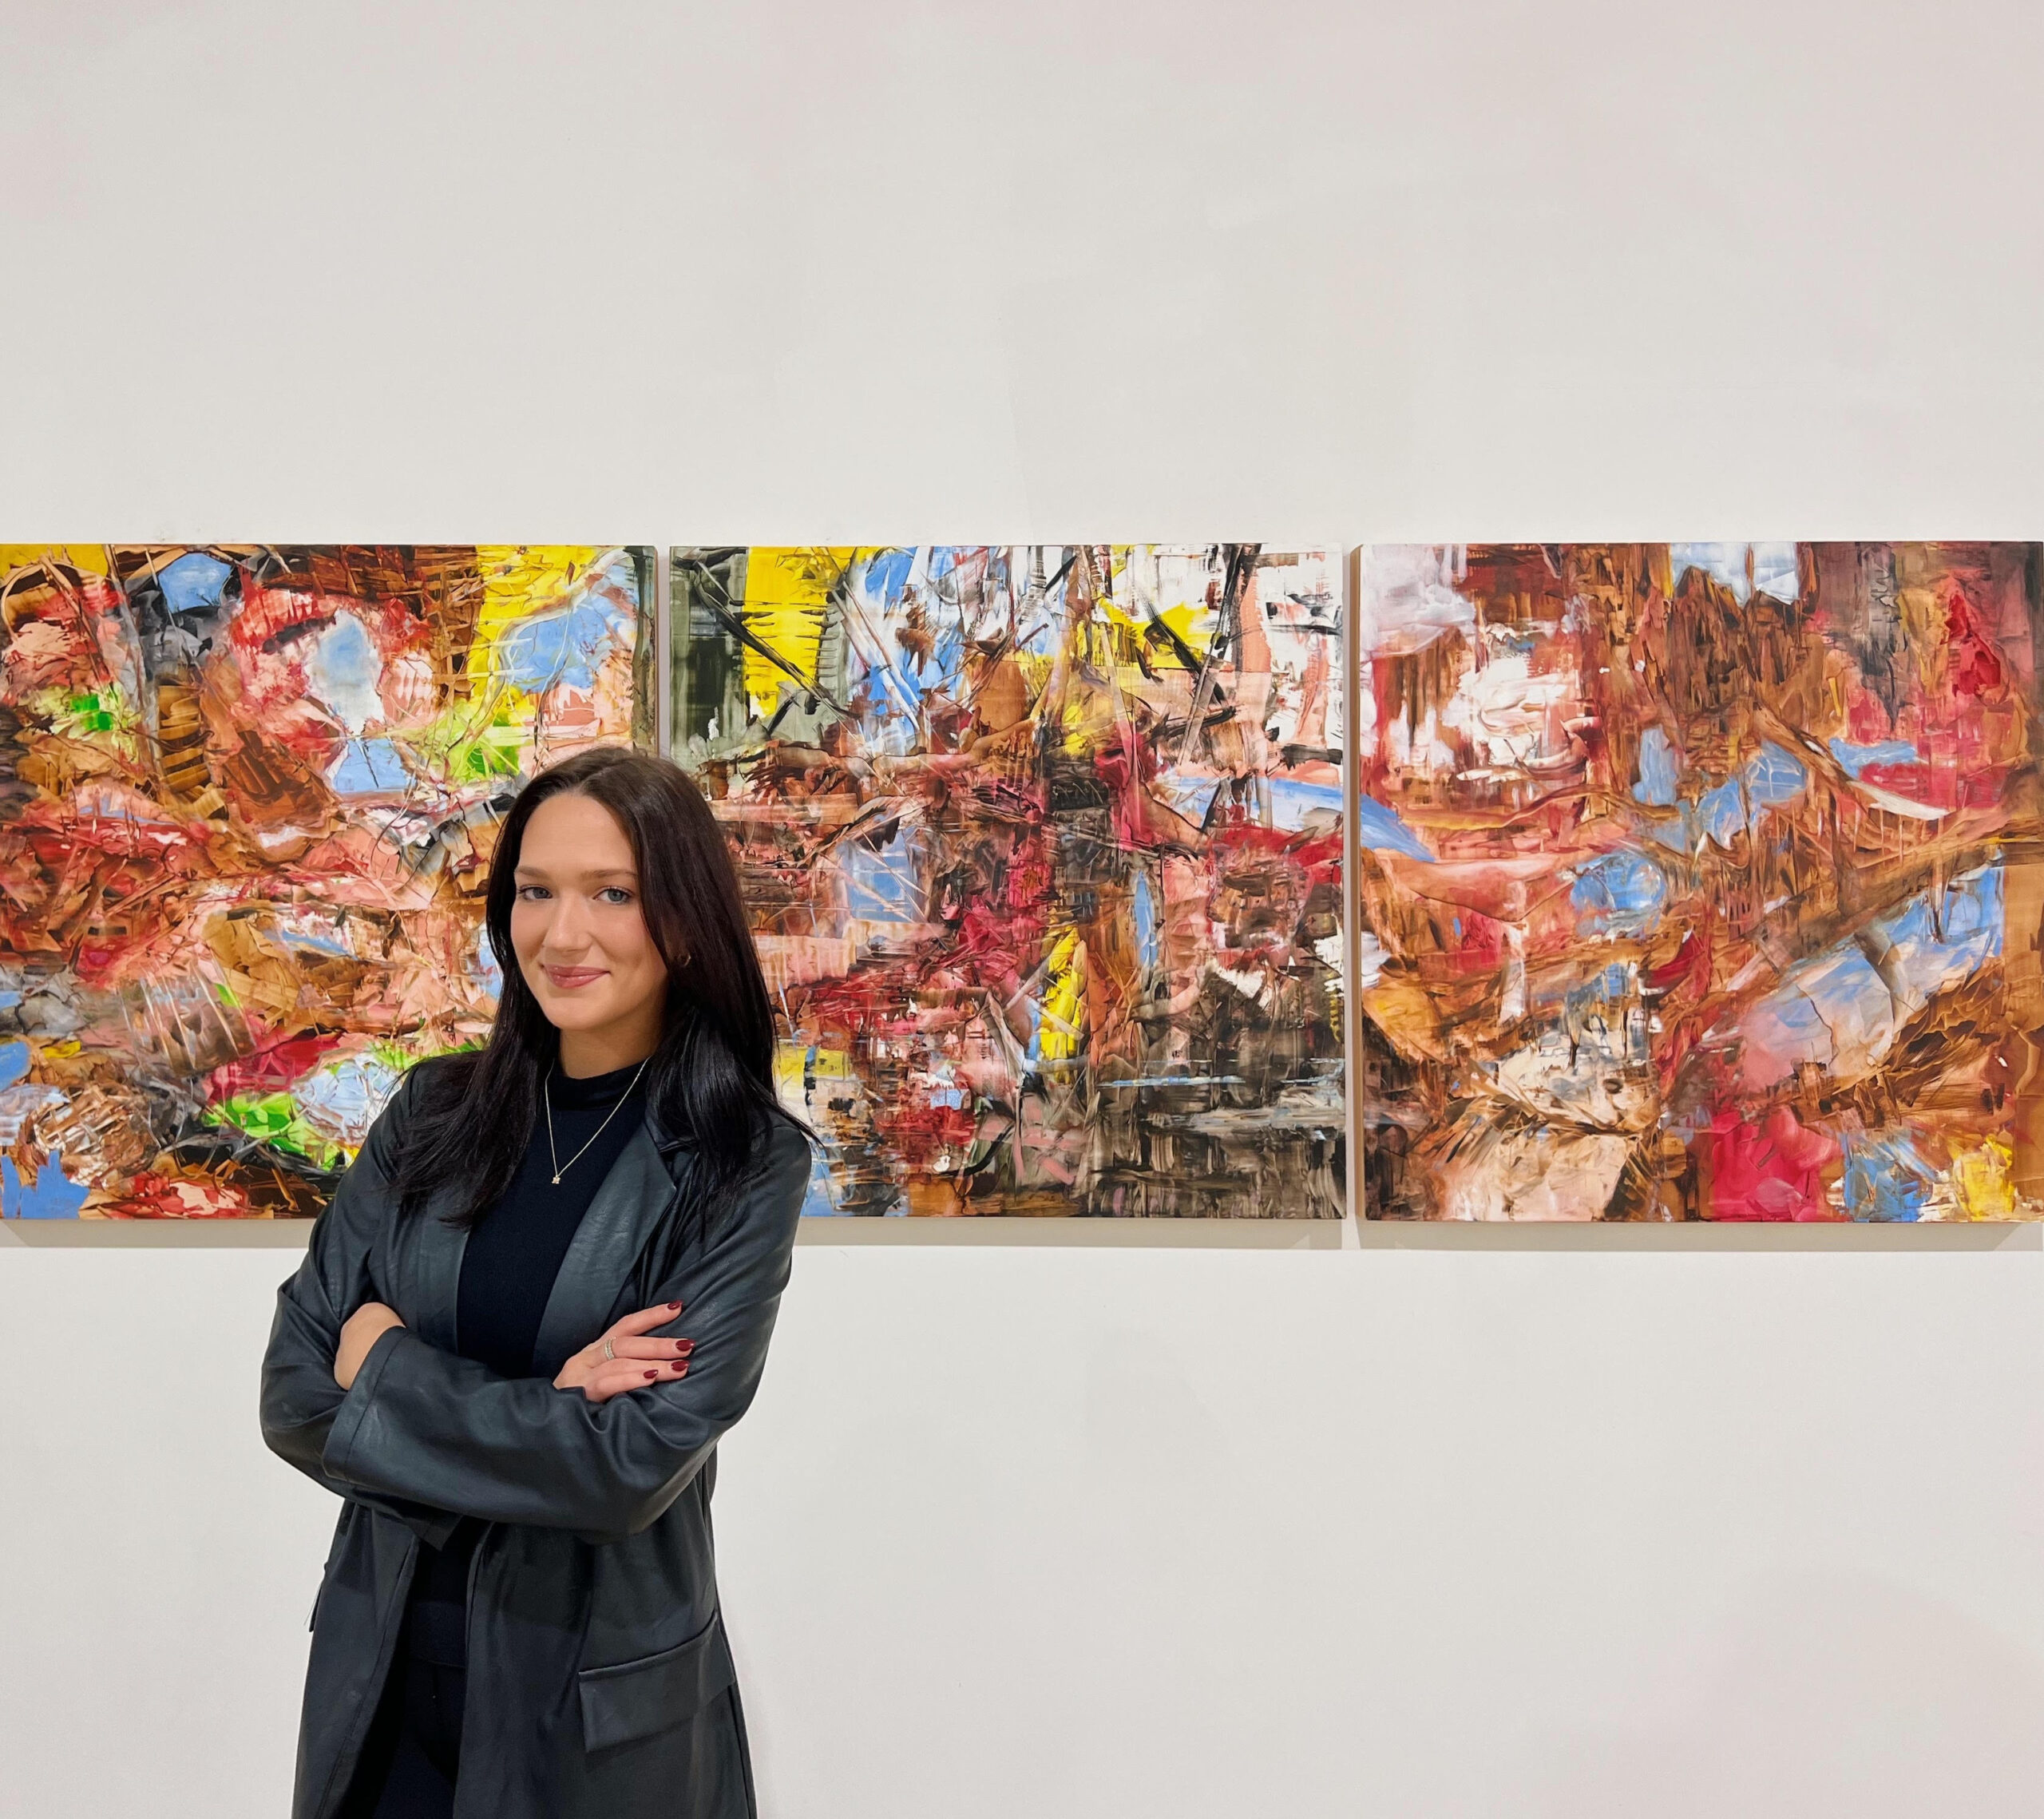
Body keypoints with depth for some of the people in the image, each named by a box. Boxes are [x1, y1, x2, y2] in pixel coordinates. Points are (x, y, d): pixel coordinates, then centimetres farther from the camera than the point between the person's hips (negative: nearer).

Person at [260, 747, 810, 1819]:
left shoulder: (745, 1166, -13)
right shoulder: (432, 1116, -2)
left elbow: (637, 1465, -20)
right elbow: (292, 1394, -5)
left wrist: (386, 1366, -12)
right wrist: (531, 1411, -19)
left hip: (595, 1703, -3)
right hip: (377, 1670, 3)